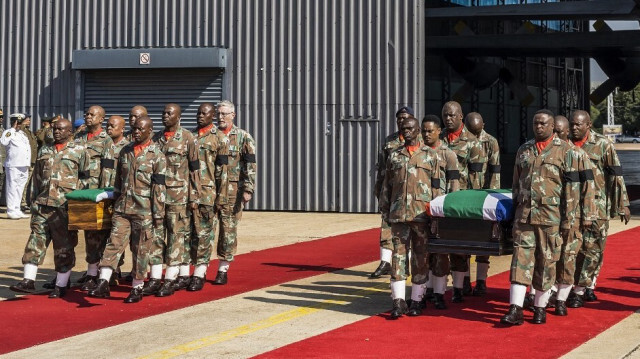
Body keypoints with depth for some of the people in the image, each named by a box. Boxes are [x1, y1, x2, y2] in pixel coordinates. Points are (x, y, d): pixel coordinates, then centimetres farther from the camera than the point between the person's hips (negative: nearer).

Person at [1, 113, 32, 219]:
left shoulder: (23, 134, 20)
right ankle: (11, 211, -3)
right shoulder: (9, 133, -4)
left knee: (20, 188, 12)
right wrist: (13, 129, -18)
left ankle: (17, 210, 19)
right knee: (12, 188, -5)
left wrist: (29, 165, 22)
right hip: (13, 165, -8)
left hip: (24, 166, 8)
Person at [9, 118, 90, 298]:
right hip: (43, 203, 4)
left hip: (65, 205, -4)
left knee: (64, 246, 1)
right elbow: (37, 176, 20)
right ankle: (29, 280, 1)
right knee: (36, 239, 0)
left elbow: (86, 175, 4)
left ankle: (61, 285, 8)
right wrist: (36, 199, 15)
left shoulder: (79, 150, 3)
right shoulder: (44, 150, 17)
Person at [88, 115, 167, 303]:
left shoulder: (157, 156, -4)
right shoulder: (125, 152, 11)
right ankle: (103, 283, -7)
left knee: (141, 250, 3)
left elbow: (159, 188, -7)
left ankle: (137, 288, 13)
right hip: (122, 209, 4)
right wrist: (115, 203, 17)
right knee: (114, 243, -5)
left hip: (144, 211, -4)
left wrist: (158, 216, -10)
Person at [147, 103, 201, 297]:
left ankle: (170, 280, 2)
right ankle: (155, 279, 8)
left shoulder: (188, 138, -2)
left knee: (177, 234, -1)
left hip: (178, 195, -5)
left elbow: (195, 169, -3)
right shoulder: (156, 138, 12)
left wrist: (194, 197, -7)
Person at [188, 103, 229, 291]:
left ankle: (199, 275, 0)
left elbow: (222, 171, -3)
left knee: (205, 233, -3)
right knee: (192, 232, 8)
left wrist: (221, 197, -8)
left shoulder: (219, 138, 0)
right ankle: (198, 268, 18)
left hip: (208, 193, -5)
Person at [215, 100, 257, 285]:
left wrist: (248, 189, -11)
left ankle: (223, 269, 8)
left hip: (232, 190, -2)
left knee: (228, 229, 1)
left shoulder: (243, 137, 2)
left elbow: (250, 165, -3)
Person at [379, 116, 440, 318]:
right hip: (399, 214, 2)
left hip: (422, 213, -2)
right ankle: (398, 301, -1)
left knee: (421, 256, 3)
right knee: (399, 253, -2)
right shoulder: (394, 156, 13)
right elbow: (386, 186, 15)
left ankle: (417, 301, 11)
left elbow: (437, 186, 5)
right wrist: (385, 212, 9)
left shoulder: (430, 155, 7)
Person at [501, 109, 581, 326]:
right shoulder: (523, 150, 13)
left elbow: (572, 187, -2)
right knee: (521, 258, -3)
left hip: (551, 216, -3)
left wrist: (568, 219, -7)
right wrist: (516, 208, 16)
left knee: (546, 262, 3)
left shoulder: (564, 151, 0)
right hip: (524, 214, 3)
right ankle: (515, 309, -6)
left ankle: (540, 307, 15)